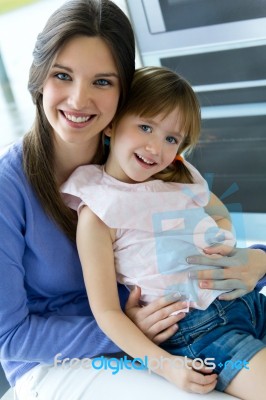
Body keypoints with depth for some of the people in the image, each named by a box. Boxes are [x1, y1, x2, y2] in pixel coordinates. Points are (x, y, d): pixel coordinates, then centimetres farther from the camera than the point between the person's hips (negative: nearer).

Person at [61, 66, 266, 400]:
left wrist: (225, 244, 2)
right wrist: (166, 364, -18)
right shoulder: (97, 214, -10)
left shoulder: (181, 178, 7)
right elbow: (106, 311, -10)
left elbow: (220, 215, 25)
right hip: (196, 330, -6)